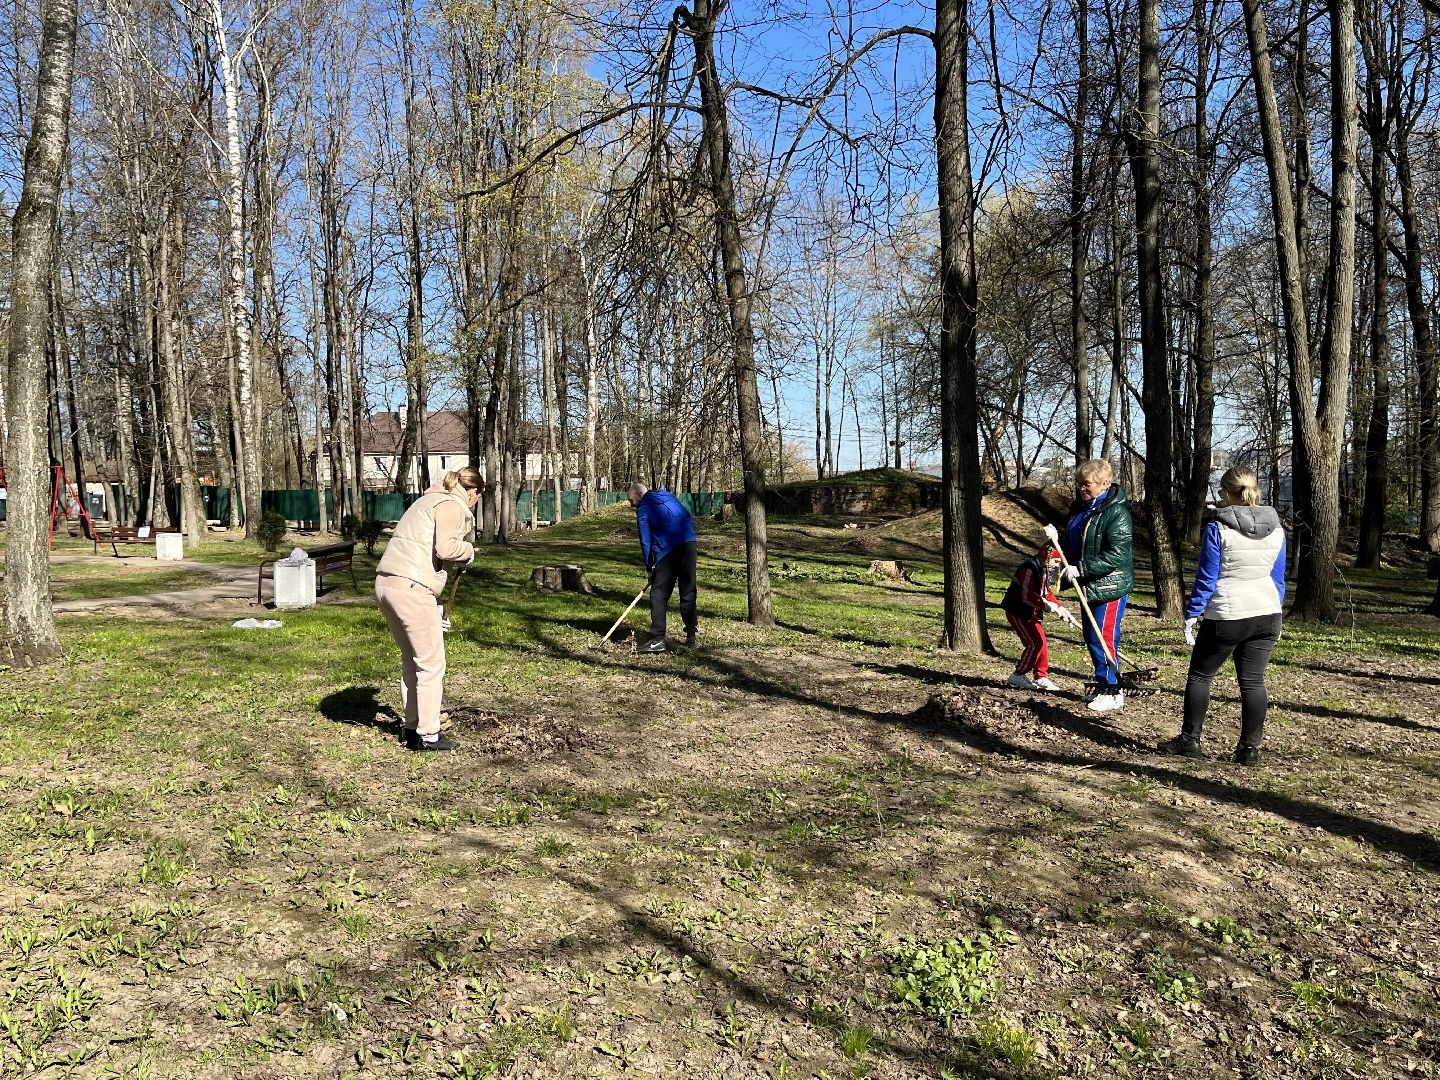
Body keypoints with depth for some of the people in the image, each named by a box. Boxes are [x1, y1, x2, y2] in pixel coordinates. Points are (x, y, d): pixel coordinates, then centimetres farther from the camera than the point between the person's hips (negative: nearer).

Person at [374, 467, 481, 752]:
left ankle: (412, 727, 28)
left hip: (385, 582, 10)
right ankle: (427, 735, 6)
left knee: (412, 660, 20)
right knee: (431, 663, 0)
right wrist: (468, 551, 1)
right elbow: (445, 548, -19)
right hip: (411, 588, -10)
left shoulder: (430, 500, 25)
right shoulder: (452, 505, -4)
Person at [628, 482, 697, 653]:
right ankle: (691, 638, 16)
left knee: (658, 595, 1)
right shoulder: (668, 496, 21)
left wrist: (649, 567, 5)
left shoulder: (643, 509, 3)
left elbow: (645, 541, 0)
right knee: (688, 593, 12)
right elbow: (690, 519, 21)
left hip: (667, 551, -6)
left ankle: (658, 640, -3)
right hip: (689, 544, 6)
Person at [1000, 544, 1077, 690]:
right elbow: (1027, 596, -29)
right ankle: (1018, 676, -5)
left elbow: (1048, 594, 17)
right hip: (1017, 612, -10)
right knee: (1035, 643, -14)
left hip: (1030, 613, 10)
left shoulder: (1044, 571, 11)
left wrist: (1063, 610, 5)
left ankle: (1041, 678, 19)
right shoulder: (1030, 569, -22)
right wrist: (1048, 606, -29)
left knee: (1042, 643, 9)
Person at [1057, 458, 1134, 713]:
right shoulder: (1080, 508, 11)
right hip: (1089, 586, 9)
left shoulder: (1116, 512, -18)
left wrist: (1081, 568, -26)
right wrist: (1056, 541, 4)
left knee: (1103, 640, -6)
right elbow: (1072, 544, 25)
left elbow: (1117, 555, -24)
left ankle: (1112, 692, 6)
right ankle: (1103, 686, 29)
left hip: (1110, 587, -9)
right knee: (1091, 639, 16)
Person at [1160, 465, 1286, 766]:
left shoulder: (1218, 528, -11)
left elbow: (1206, 578, -10)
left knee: (1199, 676, 10)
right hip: (1267, 616, 5)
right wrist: (1276, 615, 23)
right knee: (1253, 681, 9)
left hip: (1226, 617, -5)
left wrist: (1191, 615, -3)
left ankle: (1190, 740, 15)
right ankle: (1250, 748, 11)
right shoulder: (1276, 529, 6)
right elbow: (1279, 579, 13)